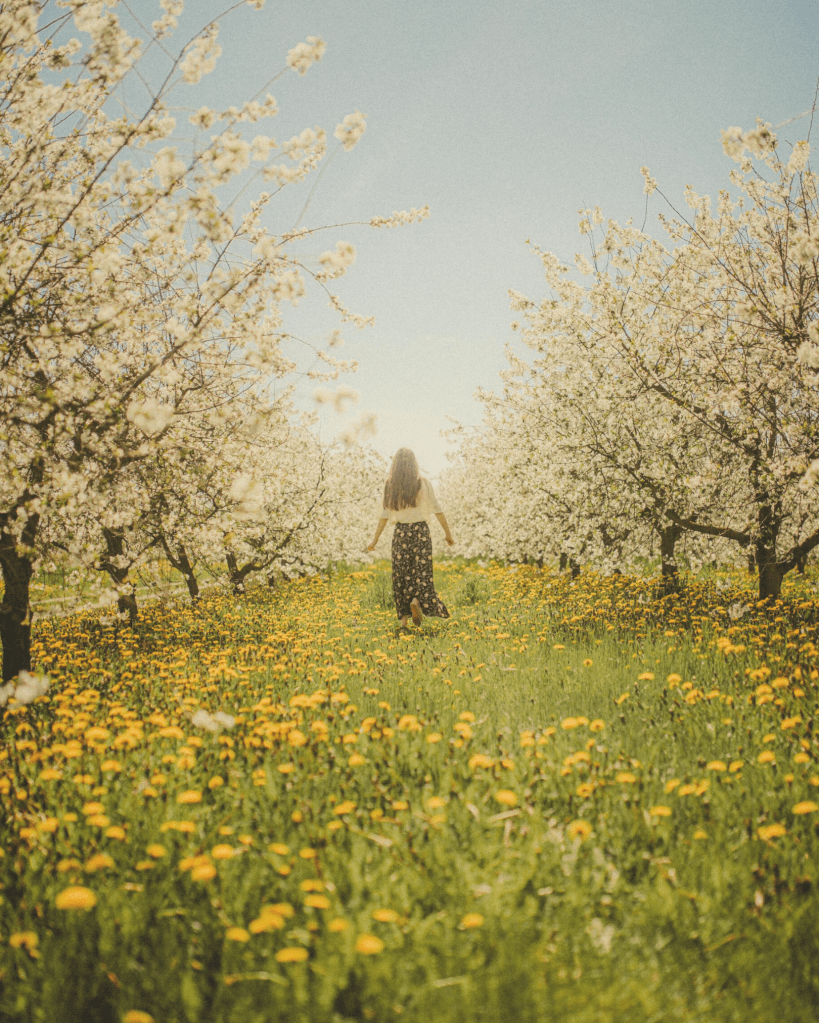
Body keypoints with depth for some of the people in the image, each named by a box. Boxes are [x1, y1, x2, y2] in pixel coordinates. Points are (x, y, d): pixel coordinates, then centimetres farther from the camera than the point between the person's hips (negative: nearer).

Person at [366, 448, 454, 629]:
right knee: (422, 571, 4)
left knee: (402, 574, 7)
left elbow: (384, 516, 1)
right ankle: (417, 601, -23)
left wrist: (375, 540, 8)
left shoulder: (390, 486, 2)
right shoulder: (423, 483, -3)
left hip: (401, 532, 2)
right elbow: (437, 510, -4)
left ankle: (403, 617, 5)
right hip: (420, 530, -2)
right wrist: (448, 533, 3)